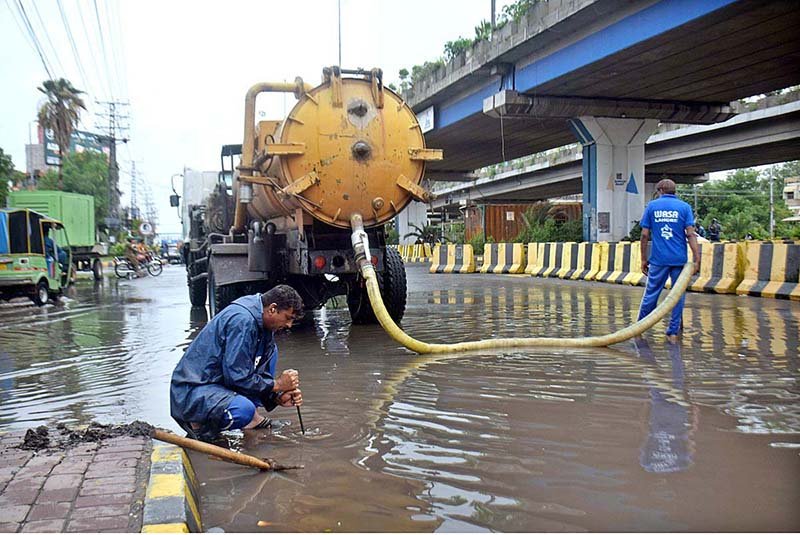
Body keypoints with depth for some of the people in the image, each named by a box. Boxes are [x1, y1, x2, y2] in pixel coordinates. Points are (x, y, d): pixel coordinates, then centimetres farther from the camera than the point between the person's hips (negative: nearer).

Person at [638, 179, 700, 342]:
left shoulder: (652, 206, 5)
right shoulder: (684, 207, 4)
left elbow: (645, 235, 2)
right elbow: (690, 234, -5)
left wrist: (644, 259, 8)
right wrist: (696, 258, -4)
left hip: (658, 259, 0)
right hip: (680, 260, 0)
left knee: (651, 294, 6)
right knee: (678, 295, 7)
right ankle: (673, 332, 9)